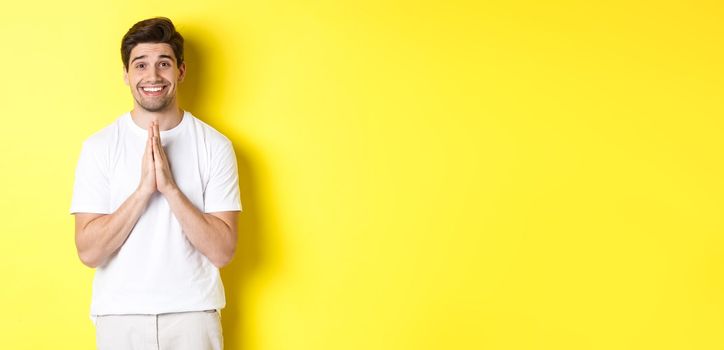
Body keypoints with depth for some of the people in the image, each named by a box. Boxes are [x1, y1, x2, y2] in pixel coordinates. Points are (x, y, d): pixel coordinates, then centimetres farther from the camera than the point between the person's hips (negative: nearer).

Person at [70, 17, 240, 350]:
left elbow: (222, 251, -10)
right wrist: (143, 189, -19)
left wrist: (170, 187, -19)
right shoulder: (98, 147, -4)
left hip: (193, 313, 0)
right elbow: (89, 252, -10)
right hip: (120, 315, 0)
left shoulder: (215, 146, -5)